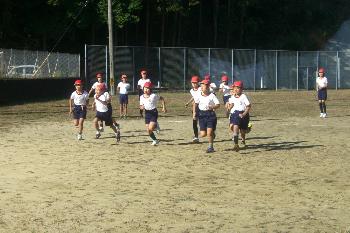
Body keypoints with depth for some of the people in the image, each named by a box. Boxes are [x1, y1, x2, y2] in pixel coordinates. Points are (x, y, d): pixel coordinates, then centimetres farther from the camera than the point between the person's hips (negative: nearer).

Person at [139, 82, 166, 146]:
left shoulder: (153, 96, -12)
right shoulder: (141, 97, 2)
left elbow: (162, 99, -1)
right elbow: (141, 106, 10)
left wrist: (163, 107, -6)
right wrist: (141, 107, -14)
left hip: (153, 112, -5)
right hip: (147, 113, 5)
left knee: (151, 128, -19)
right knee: (148, 130, 3)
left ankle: (156, 126, 14)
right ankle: (155, 140, 22)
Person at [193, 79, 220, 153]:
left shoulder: (212, 96, -6)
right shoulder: (198, 96, 2)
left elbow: (218, 104, -6)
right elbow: (195, 104, 15)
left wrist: (213, 107, -26)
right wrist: (194, 112, 5)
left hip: (210, 114, -3)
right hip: (202, 115, 3)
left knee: (209, 132, -11)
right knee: (203, 134, 0)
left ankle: (211, 147, 7)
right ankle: (212, 134, 34)